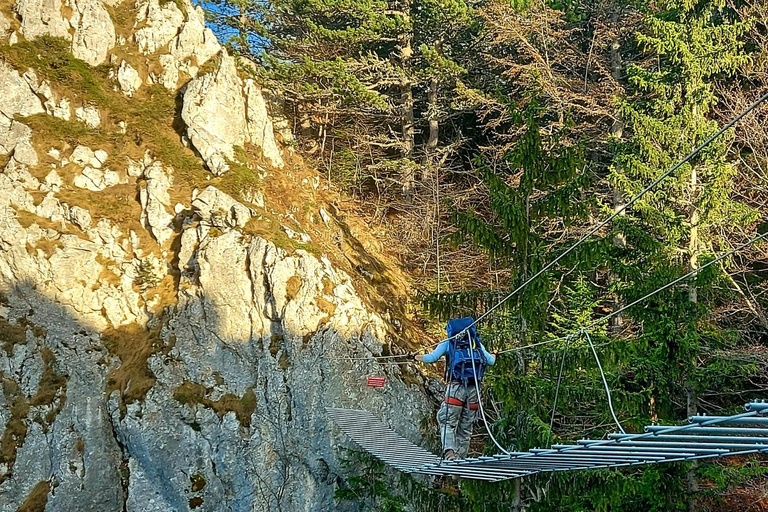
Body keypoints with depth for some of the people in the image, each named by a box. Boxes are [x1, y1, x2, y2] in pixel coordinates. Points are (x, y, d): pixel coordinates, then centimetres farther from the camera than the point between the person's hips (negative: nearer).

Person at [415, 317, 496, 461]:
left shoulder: (448, 343, 8)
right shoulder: (476, 343, 16)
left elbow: (432, 357, 0)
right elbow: (490, 361, 16)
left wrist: (420, 357, 20)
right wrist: (493, 357, 39)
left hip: (456, 387, -3)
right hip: (474, 388, 3)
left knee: (447, 422, 0)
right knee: (466, 427, 9)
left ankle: (449, 451, -22)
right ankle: (460, 457, 7)